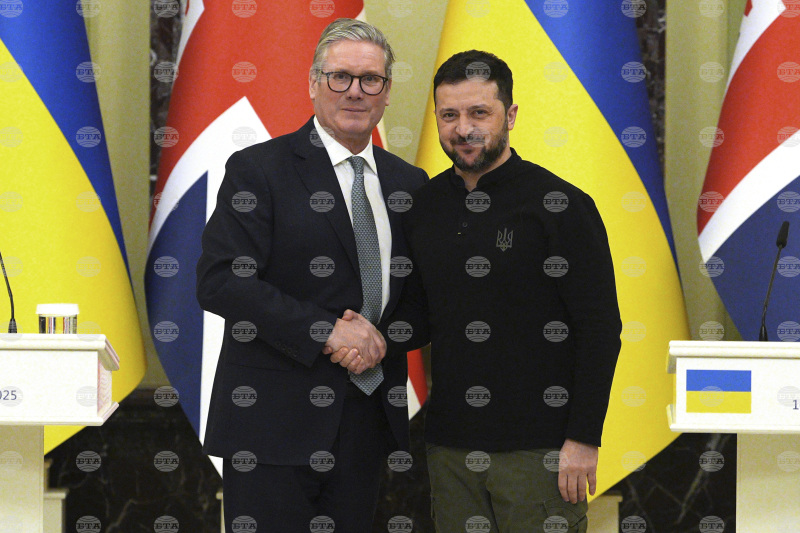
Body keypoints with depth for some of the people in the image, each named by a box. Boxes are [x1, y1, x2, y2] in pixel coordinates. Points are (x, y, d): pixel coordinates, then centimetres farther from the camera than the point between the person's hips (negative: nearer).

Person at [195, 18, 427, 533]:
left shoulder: (408, 183, 12)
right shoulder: (258, 170, -4)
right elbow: (221, 282, -13)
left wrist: (379, 337, -7)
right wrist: (328, 331, -17)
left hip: (370, 418, 5)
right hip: (275, 420, -5)